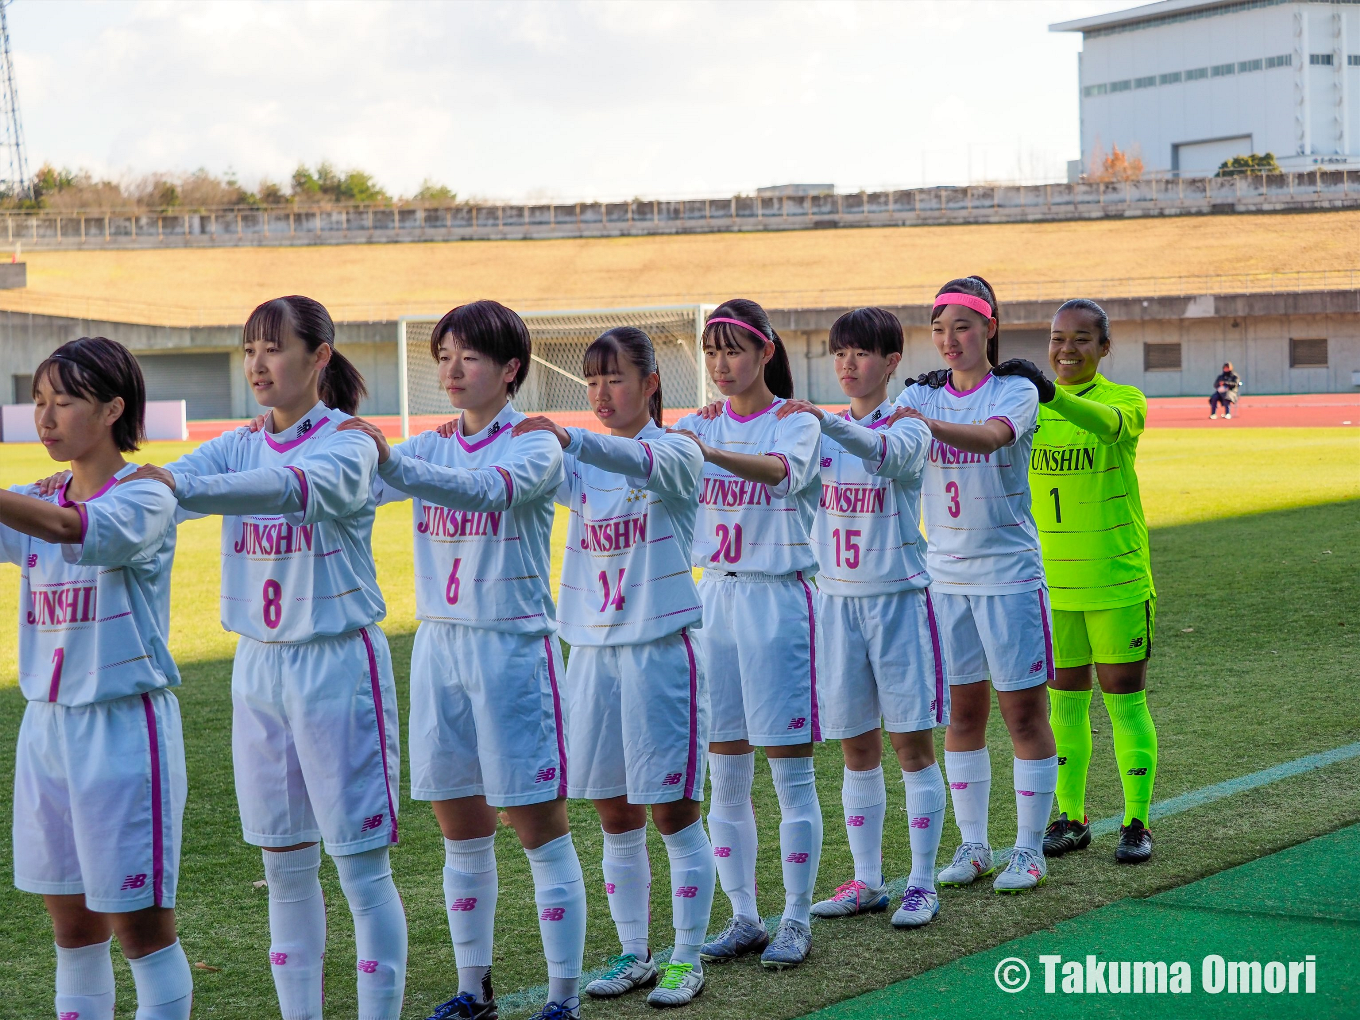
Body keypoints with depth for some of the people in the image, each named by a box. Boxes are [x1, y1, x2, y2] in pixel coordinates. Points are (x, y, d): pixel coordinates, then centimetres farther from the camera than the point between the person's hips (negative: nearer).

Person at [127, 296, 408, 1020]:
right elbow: (155, 485, -7)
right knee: (285, 868, 11)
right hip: (259, 665, 6)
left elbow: (293, 487, -31)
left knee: (360, 865, -2)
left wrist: (183, 486, -45)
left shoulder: (346, 445, -10)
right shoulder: (239, 446, 8)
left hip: (337, 664, -6)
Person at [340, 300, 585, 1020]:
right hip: (439, 645, 5)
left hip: (512, 645, -5)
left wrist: (389, 461, -41)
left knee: (538, 826, -2)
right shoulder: (432, 447, 11)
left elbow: (484, 489, -28)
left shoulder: (535, 446, -7)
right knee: (460, 831, 11)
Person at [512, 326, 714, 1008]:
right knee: (615, 820, 10)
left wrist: (570, 438, -46)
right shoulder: (585, 464, 12)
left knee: (673, 813, -1)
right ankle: (633, 955, 20)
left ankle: (687, 959, 10)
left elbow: (640, 460, -28)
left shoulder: (677, 453, -5)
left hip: (660, 649, -5)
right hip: (593, 650, 5)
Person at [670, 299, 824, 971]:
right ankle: (744, 920, 16)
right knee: (726, 775, 7)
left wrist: (711, 454, -45)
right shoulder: (698, 426, 9)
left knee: (789, 770, -1)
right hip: (714, 595, 5)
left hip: (778, 599, -4)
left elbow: (782, 471, -28)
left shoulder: (796, 423, -5)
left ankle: (796, 923, 7)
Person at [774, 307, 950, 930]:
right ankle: (867, 882, 17)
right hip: (836, 599, 4)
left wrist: (826, 422, -45)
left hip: (898, 597, -4)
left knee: (912, 743, -1)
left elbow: (888, 453, -28)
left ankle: (921, 883, 5)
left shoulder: (908, 427, -6)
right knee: (856, 748, 9)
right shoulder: (821, 430, 10)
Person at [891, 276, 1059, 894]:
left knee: (1023, 710, 1)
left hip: (1009, 572, -4)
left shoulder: (1016, 392, -7)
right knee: (961, 711, 9)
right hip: (944, 575, 4)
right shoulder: (921, 396, 5)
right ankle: (972, 846, 19)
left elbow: (990, 436, -29)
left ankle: (1029, 849, 10)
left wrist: (927, 424, -47)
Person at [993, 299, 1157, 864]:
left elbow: (1108, 423, -28)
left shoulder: (1124, 400, -6)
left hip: (1117, 582, -3)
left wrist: (1051, 393, -47)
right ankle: (1070, 818, 20)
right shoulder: (1027, 402, 5)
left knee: (1125, 699, 2)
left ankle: (1137, 823, 10)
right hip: (1050, 582, 3)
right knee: (1065, 698, 11)